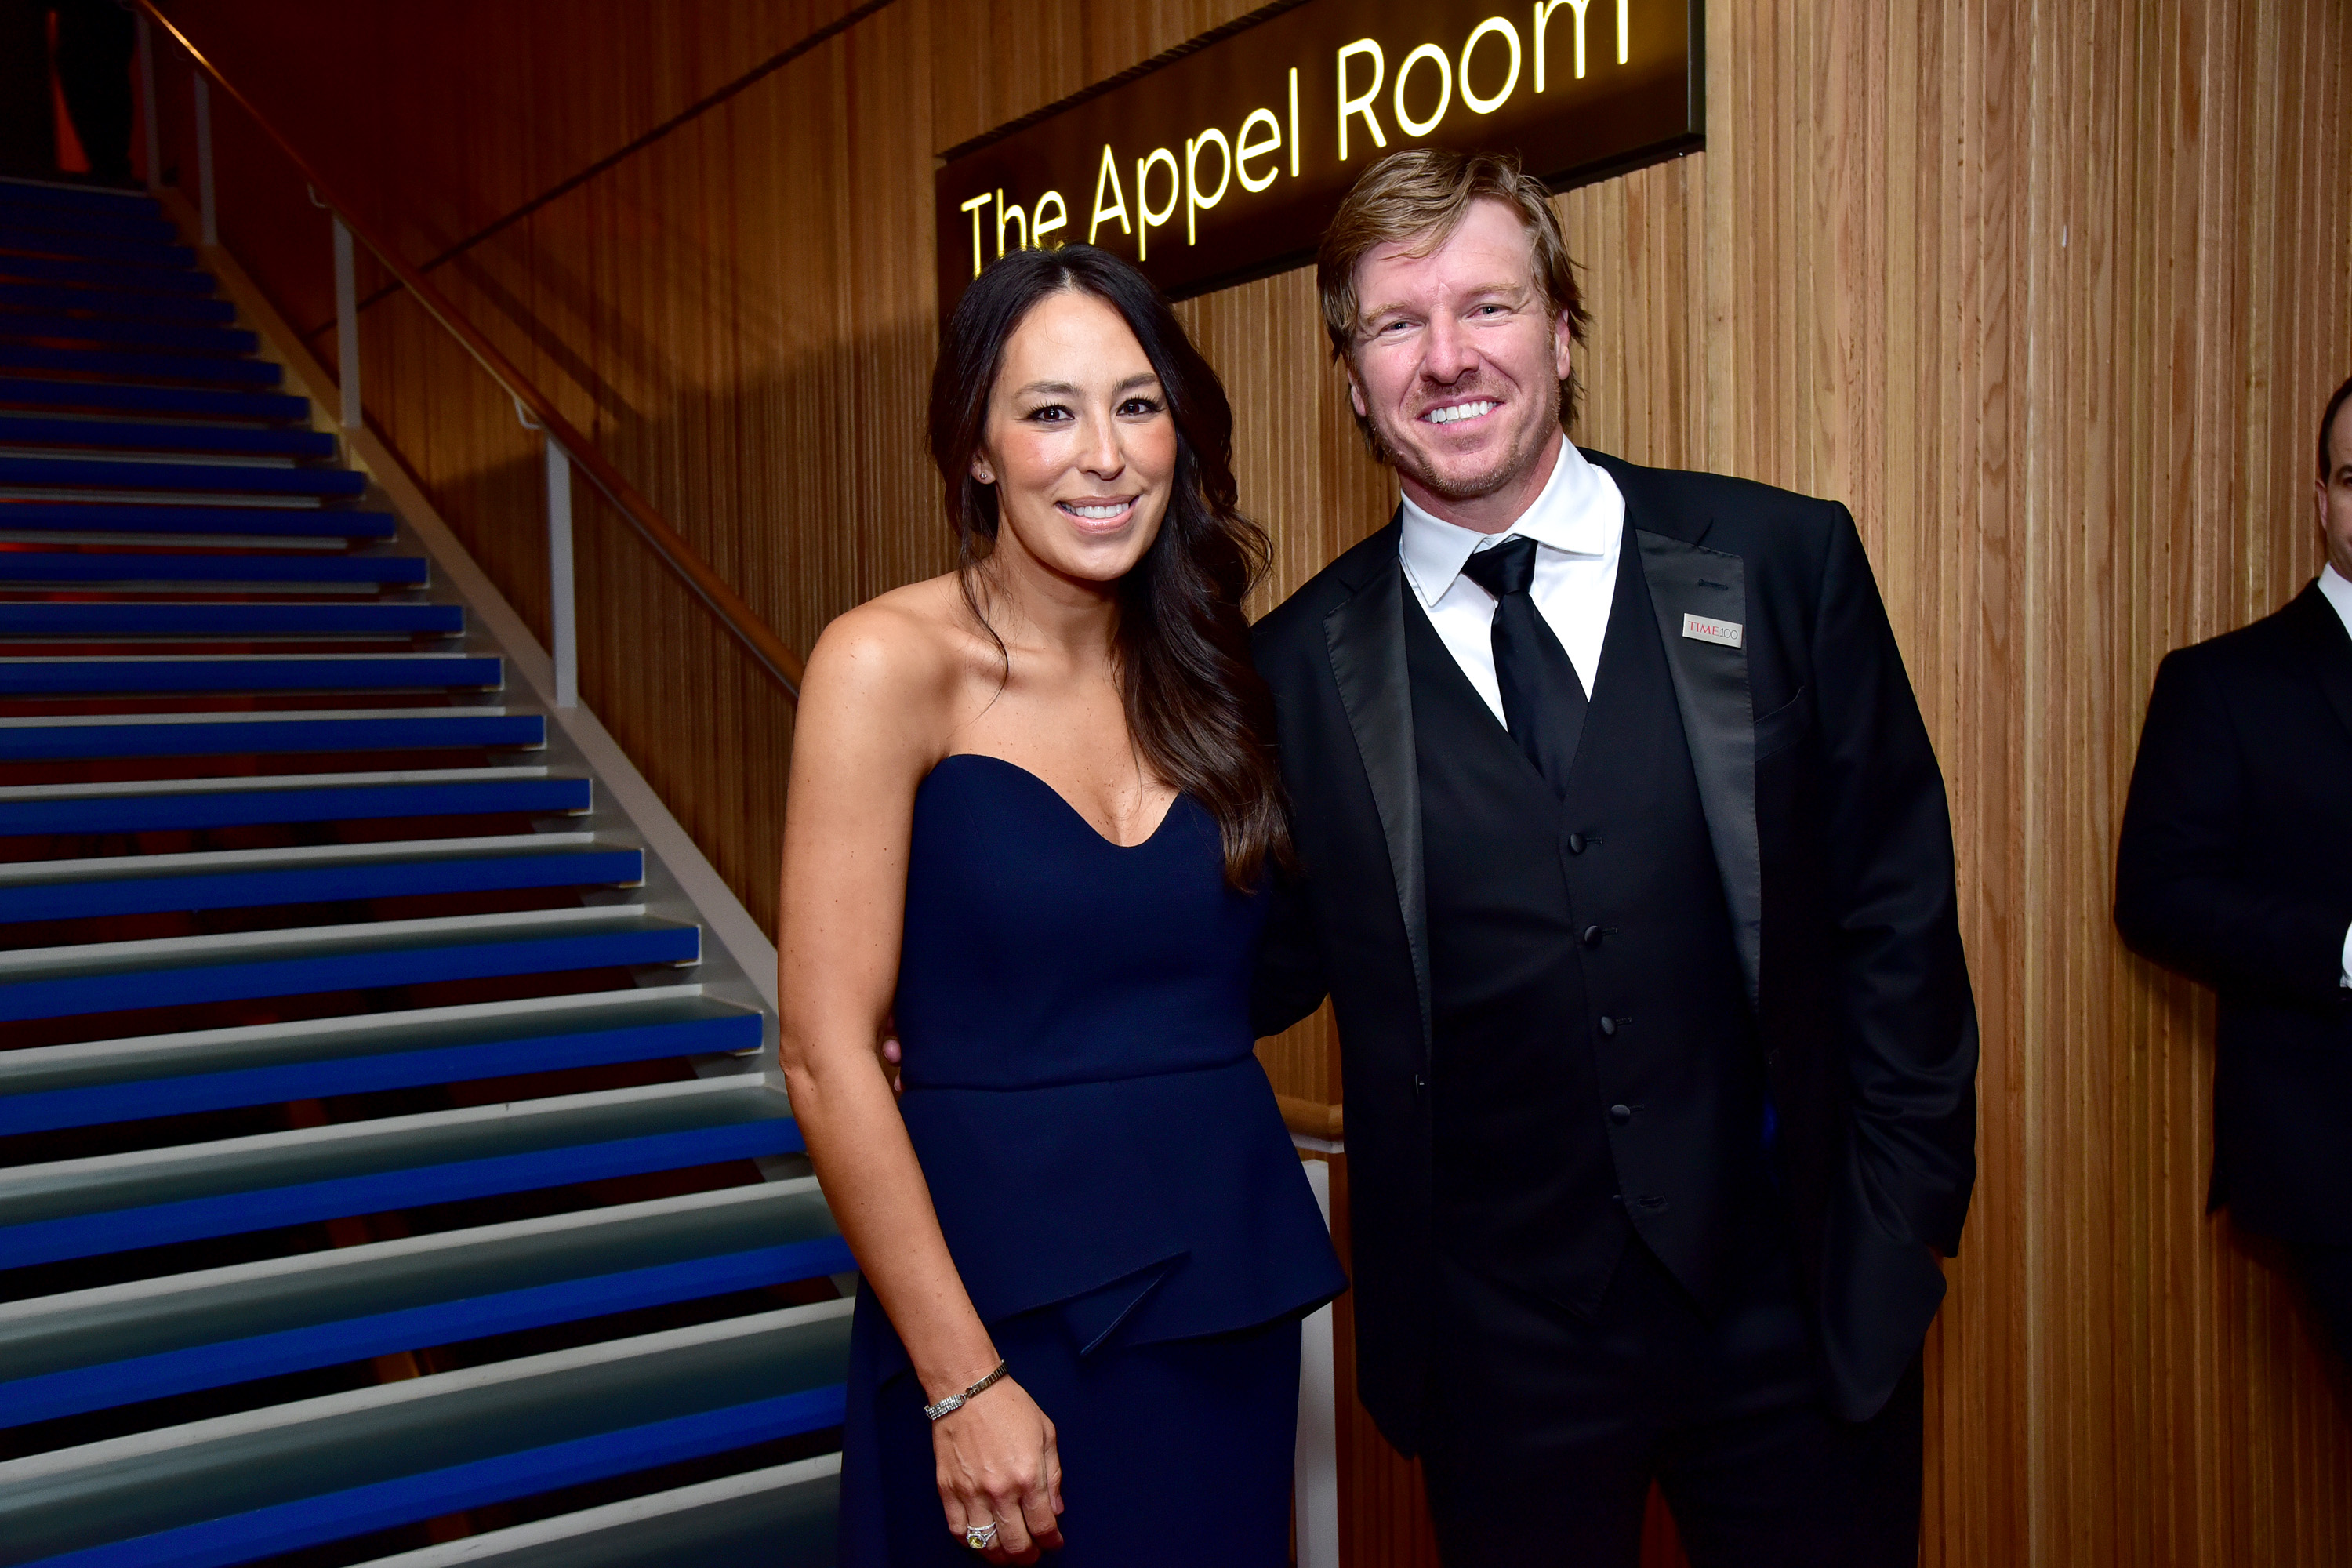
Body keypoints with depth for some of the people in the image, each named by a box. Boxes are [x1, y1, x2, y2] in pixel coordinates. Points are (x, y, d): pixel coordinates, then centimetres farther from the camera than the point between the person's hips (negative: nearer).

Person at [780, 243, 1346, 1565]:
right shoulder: (890, 661, -11)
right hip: (1004, 1295, -5)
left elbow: (1241, 975, 4)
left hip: (1232, 1292, 5)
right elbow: (827, 1057, -14)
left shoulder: (1207, 667, 4)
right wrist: (961, 1381, -14)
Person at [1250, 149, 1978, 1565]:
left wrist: (1901, 1228, -2)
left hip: (1801, 1320, 1)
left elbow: (1896, 913, 0)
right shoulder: (1306, 668, -3)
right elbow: (1273, 971, 3)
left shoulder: (1783, 565, -4)